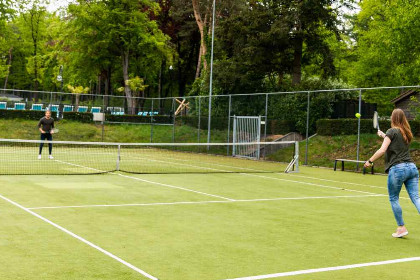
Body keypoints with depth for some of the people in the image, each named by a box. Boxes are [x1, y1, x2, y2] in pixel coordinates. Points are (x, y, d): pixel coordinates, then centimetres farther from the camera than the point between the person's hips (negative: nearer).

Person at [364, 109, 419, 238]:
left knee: (393, 199, 9)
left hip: (397, 168, -6)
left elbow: (382, 150, -13)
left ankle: (401, 227, 12)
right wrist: (384, 135, 38)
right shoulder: (407, 133, 17)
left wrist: (370, 161, -3)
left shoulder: (392, 131, -4)